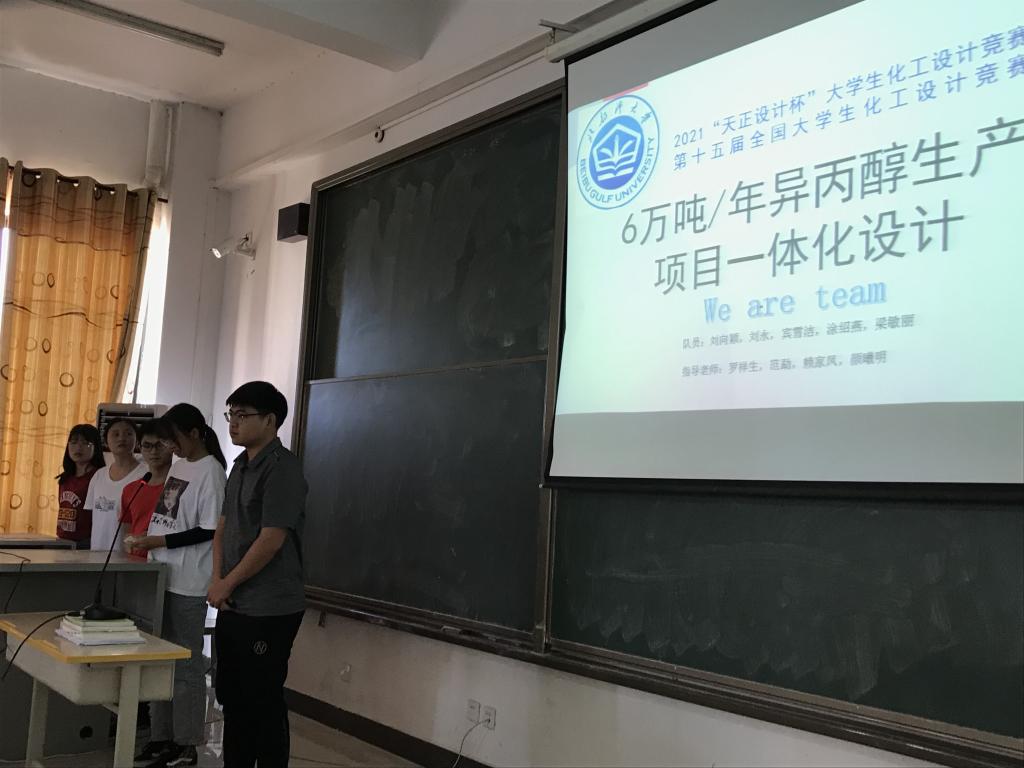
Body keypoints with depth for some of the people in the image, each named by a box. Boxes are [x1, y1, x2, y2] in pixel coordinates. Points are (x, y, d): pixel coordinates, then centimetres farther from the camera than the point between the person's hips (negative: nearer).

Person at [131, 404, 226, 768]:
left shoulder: (210, 471, -13)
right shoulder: (177, 466, 13)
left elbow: (208, 531, -16)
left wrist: (157, 541, -15)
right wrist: (145, 540, 6)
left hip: (188, 583, -8)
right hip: (163, 576, 8)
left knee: (185, 663, 1)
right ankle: (161, 737, 24)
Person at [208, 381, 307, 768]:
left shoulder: (282, 469, -16)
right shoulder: (240, 466, 12)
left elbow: (271, 540, -20)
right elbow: (223, 526, 16)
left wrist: (227, 584, -11)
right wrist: (217, 580, 1)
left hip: (269, 610, -9)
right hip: (234, 606, 9)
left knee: (263, 702, 0)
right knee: (232, 696, 17)